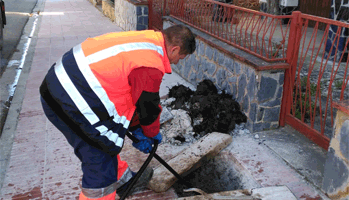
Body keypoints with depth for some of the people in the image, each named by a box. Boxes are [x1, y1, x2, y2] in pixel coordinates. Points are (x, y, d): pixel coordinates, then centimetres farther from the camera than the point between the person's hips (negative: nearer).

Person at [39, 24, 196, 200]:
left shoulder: (144, 39, 14)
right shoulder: (151, 65, -17)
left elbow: (133, 92, 21)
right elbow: (148, 107, -4)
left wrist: (136, 130, 25)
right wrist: (153, 134, 18)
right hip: (72, 106, -10)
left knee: (106, 145, 27)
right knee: (101, 162, 3)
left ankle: (124, 180, 48)